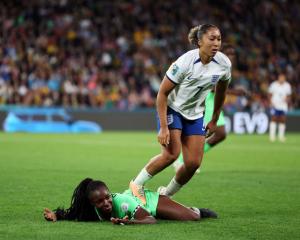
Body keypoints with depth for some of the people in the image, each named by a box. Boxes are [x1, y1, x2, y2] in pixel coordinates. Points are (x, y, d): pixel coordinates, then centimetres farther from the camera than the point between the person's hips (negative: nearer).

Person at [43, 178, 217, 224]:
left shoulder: (122, 202, -47)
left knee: (192, 217, -8)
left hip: (149, 200, -5)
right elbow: (73, 213, -18)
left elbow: (151, 220, -51)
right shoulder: (92, 210, -34)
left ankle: (197, 210, 27)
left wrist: (128, 222, -68)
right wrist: (56, 215, -40)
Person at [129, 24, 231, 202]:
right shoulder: (185, 62, -27)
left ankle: (166, 194, 18)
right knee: (171, 153, -23)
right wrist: (164, 127, -25)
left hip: (195, 115, 5)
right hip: (172, 109, -5)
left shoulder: (224, 64, -13)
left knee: (194, 163, -5)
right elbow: (162, 93, -21)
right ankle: (137, 184, -2)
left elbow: (221, 92, 8)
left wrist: (214, 121, 13)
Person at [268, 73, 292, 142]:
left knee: (282, 121, 0)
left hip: (283, 106, 2)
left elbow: (288, 96, 12)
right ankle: (272, 136, -3)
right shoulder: (273, 85, -4)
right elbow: (270, 94, 4)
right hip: (275, 105, -2)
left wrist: (287, 99, -11)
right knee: (274, 119, -6)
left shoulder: (287, 86, 3)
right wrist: (271, 102, -9)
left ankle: (281, 136, 6)